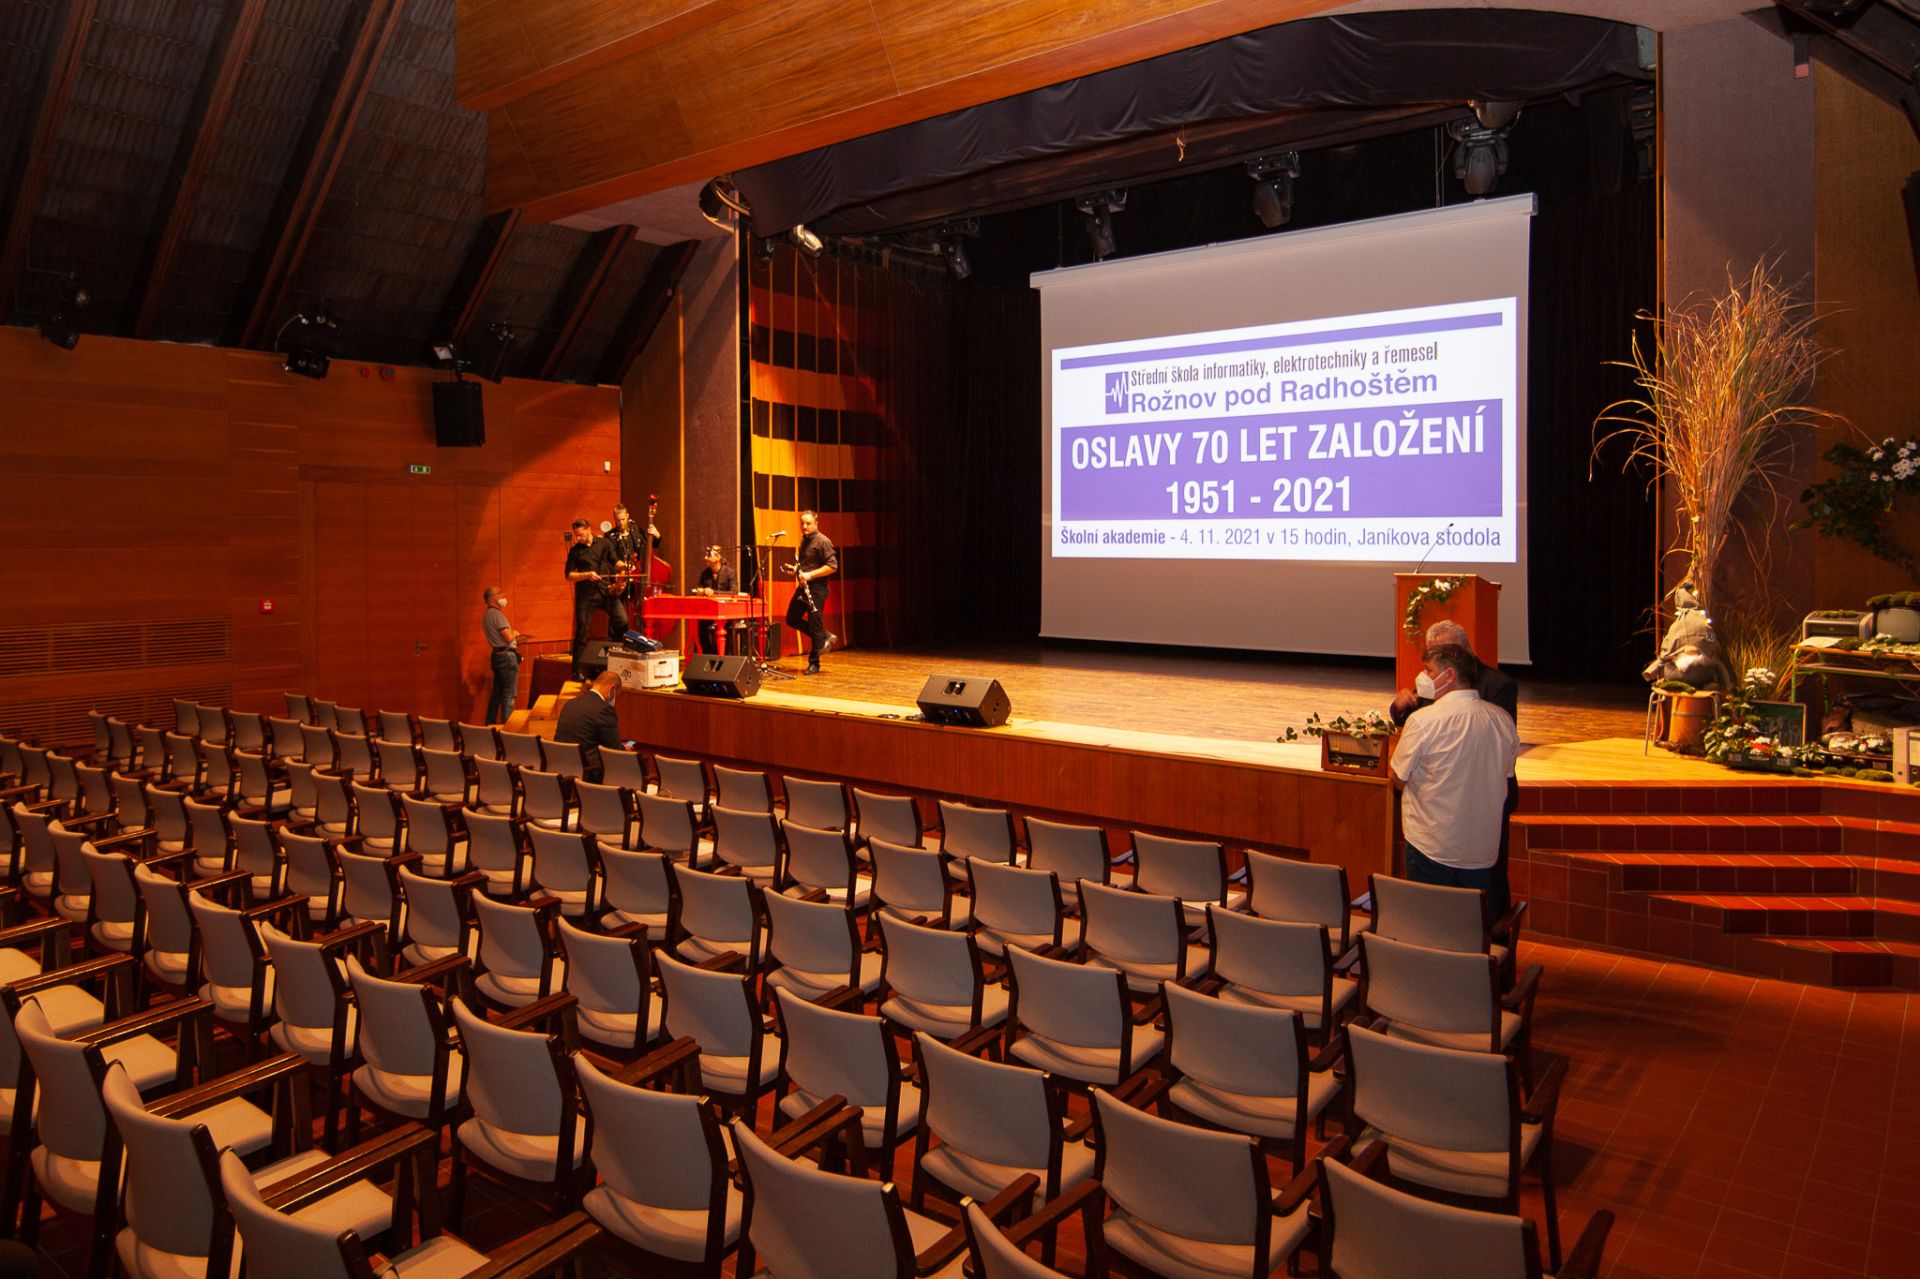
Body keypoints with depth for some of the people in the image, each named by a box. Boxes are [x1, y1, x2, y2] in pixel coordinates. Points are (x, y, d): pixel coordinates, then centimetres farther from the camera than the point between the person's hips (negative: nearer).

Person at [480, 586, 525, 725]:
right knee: (509, 694, -6)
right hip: (507, 656, -10)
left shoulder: (486, 615, 16)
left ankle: (490, 724, 20)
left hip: (497, 655, 10)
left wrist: (514, 635, 18)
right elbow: (508, 637, -20)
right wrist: (515, 633, 0)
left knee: (497, 693, 15)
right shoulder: (497, 614, -14)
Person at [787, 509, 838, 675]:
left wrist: (810, 575, -23)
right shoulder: (803, 541, 14)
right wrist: (796, 569, 6)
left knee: (814, 625, -3)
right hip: (803, 586, 9)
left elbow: (832, 566, -19)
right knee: (792, 619, 9)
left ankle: (814, 664, 6)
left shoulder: (822, 541, -12)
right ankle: (825, 637, 20)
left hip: (817, 588, -9)